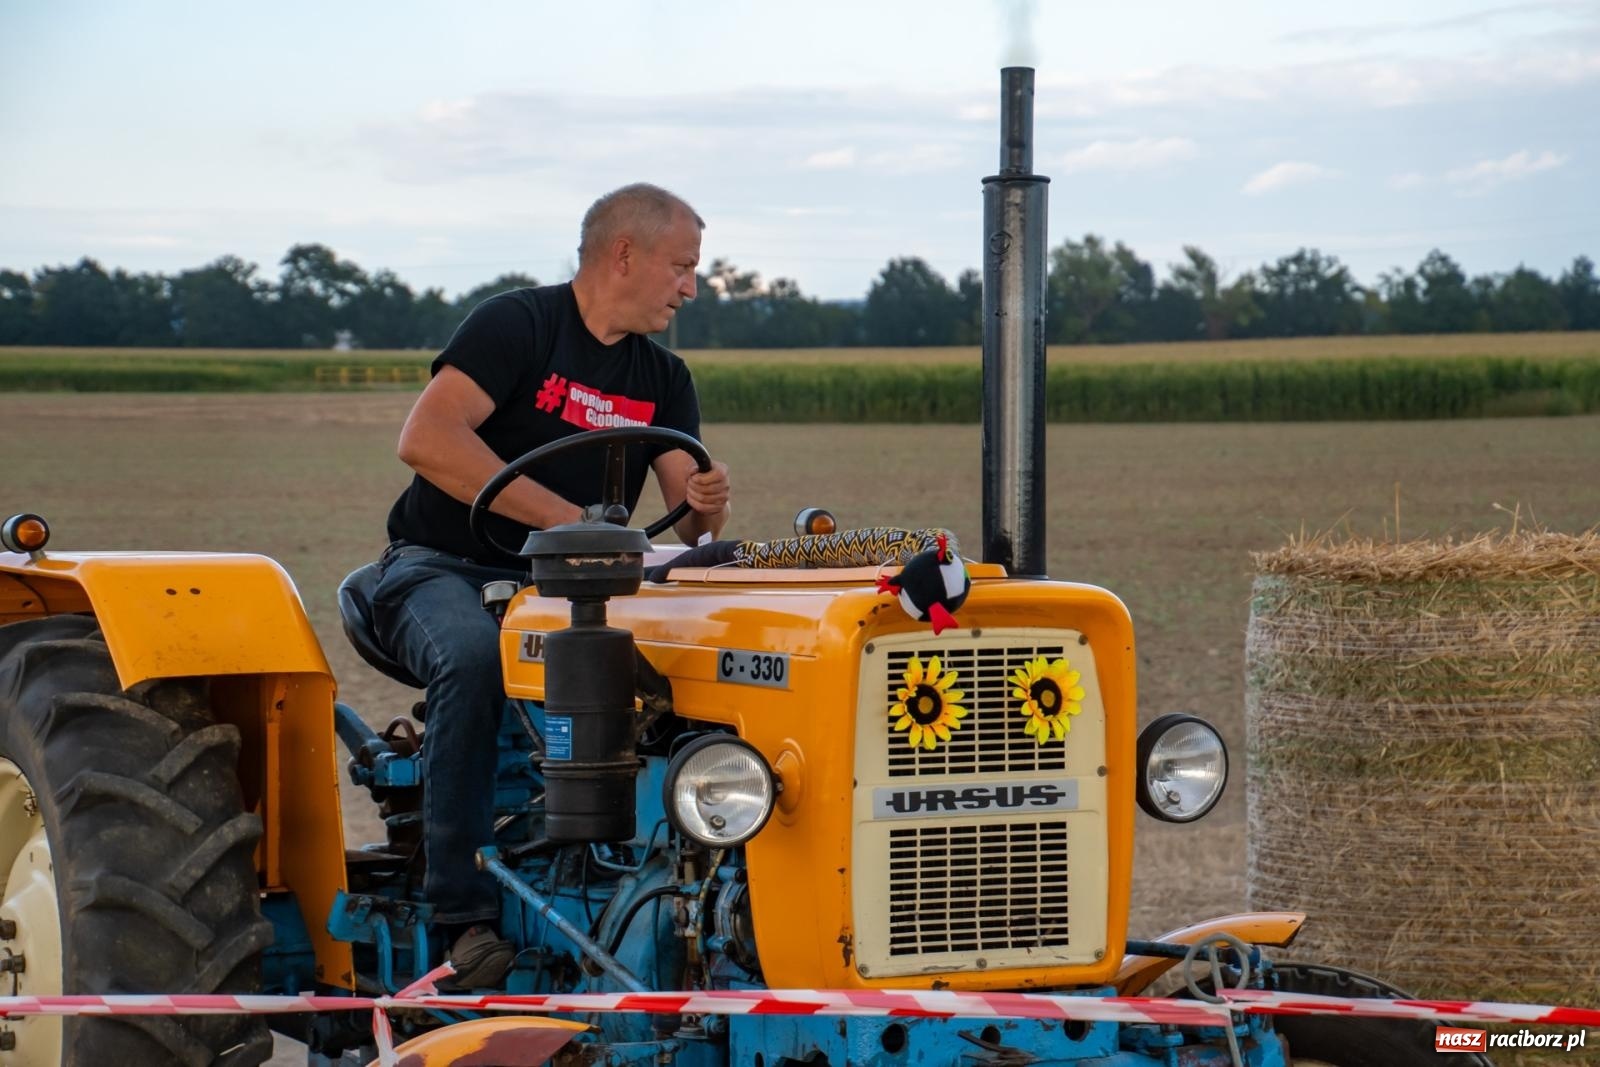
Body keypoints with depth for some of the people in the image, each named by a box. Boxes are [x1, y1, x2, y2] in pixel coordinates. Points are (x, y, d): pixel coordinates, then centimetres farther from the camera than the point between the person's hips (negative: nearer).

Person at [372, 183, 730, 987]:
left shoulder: (662, 380, 12)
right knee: (475, 656, -38)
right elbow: (424, 438, -23)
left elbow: (690, 526, 6)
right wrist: (563, 516, -26)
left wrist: (705, 505, -20)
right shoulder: (517, 325, -8)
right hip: (442, 568, -5)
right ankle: (463, 912, -37)